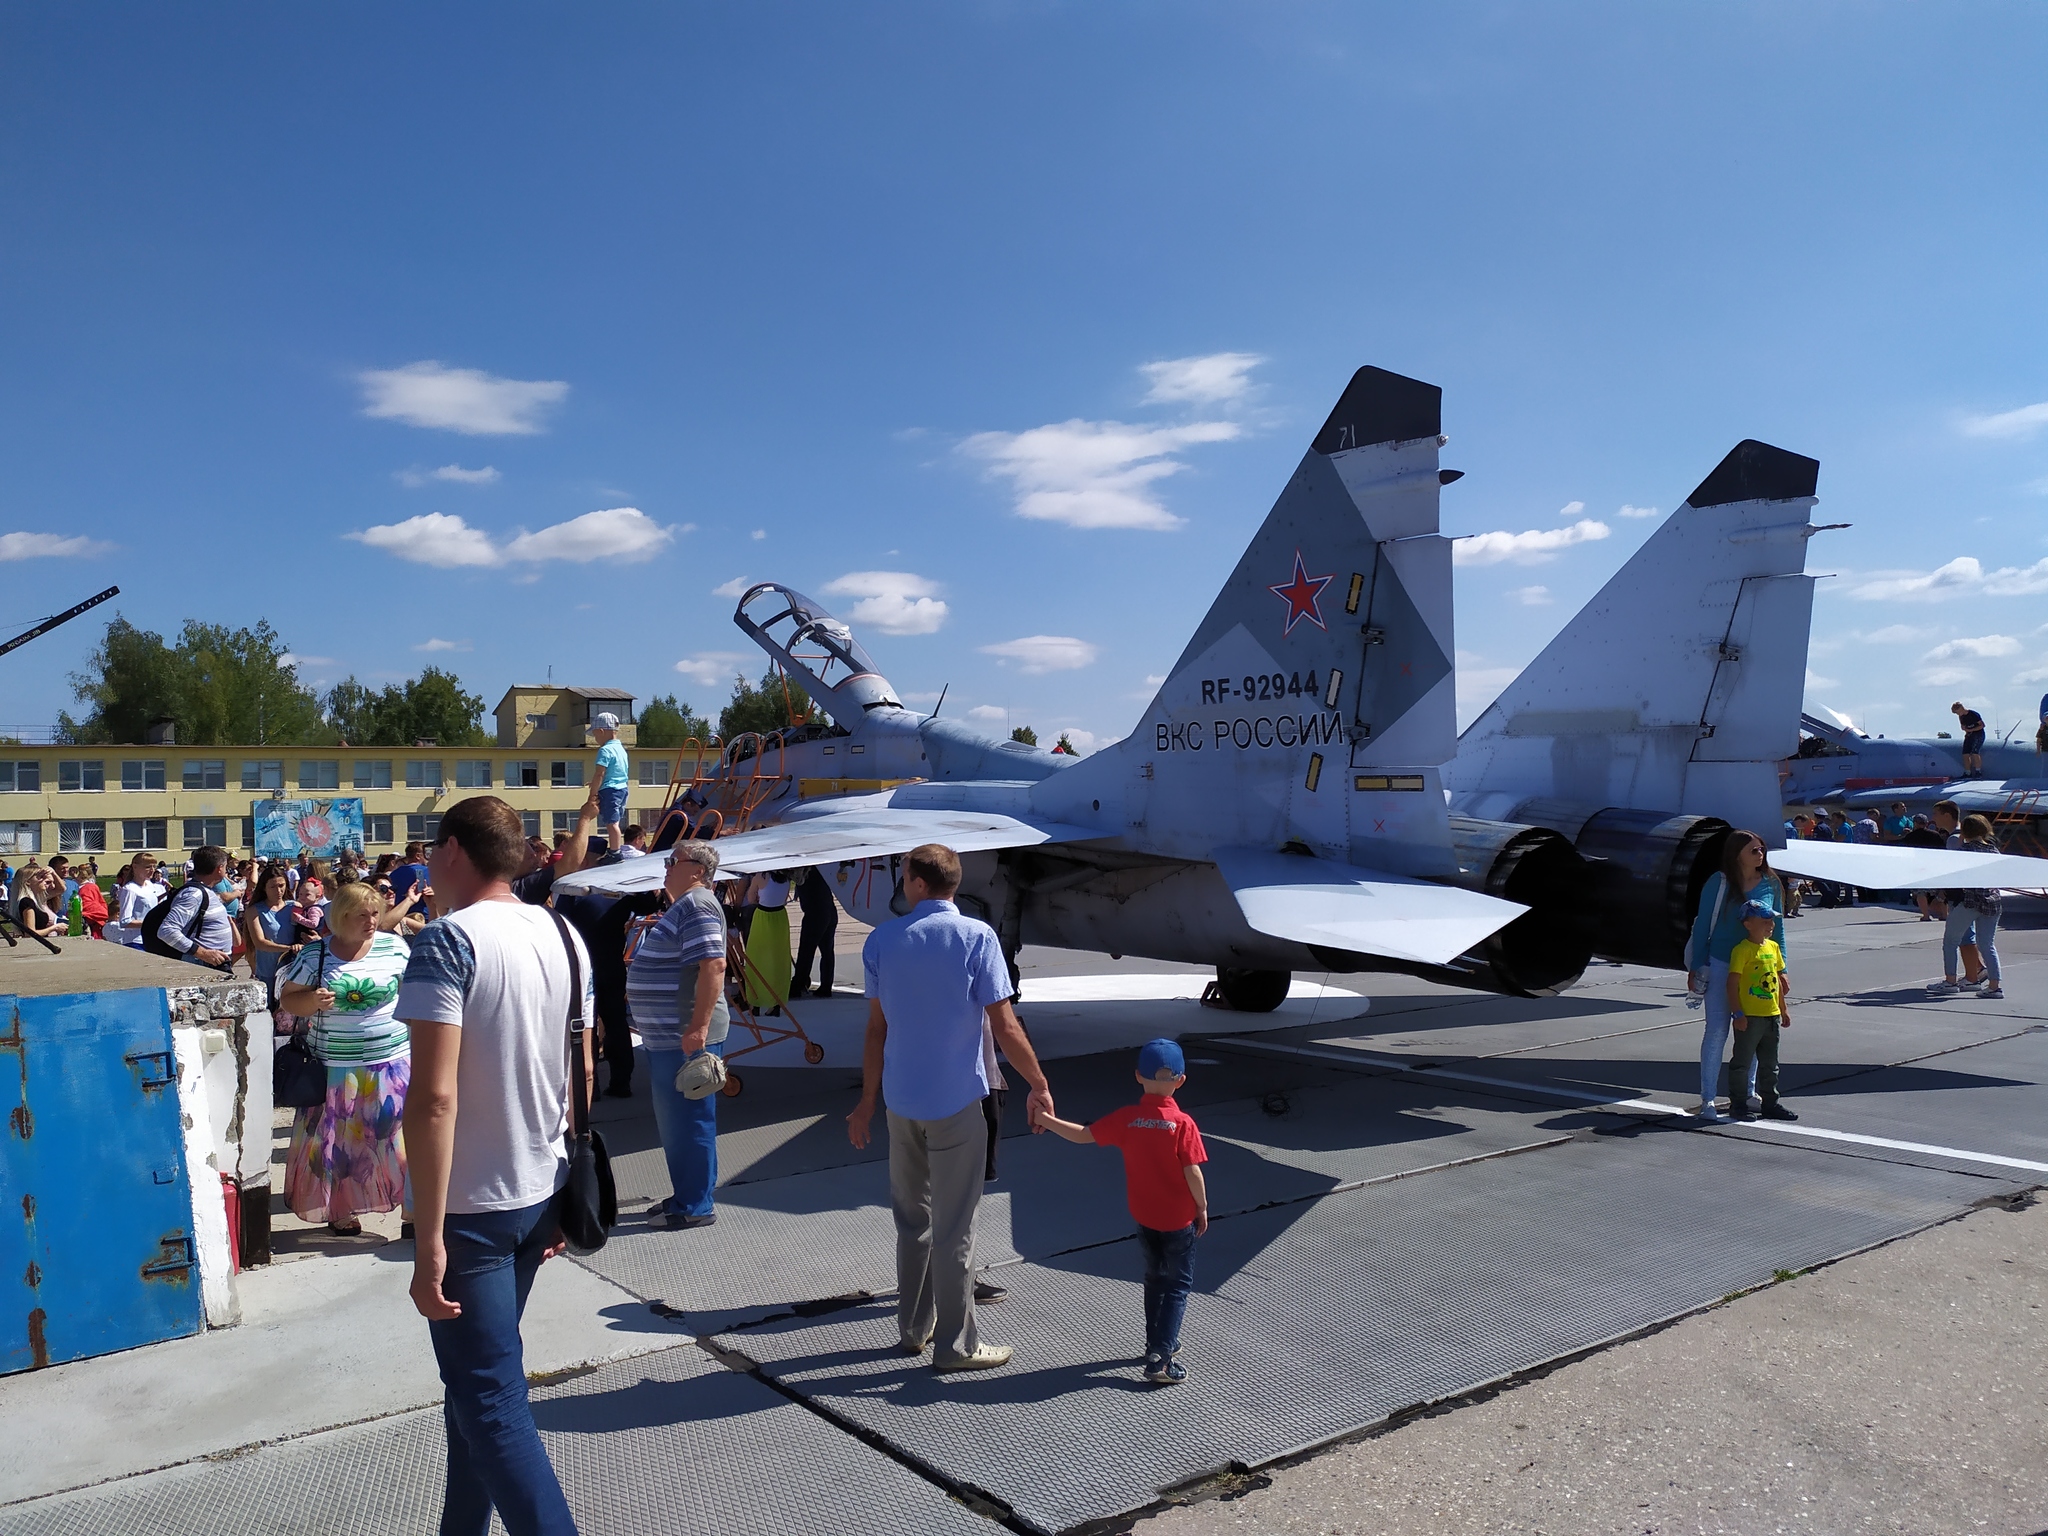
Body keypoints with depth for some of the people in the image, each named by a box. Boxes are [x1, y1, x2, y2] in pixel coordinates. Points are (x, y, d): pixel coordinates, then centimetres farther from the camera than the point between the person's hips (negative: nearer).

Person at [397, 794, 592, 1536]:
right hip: (541, 1192, 8)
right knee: (478, 1375, 22)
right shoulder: (564, 935, 4)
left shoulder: (448, 941, -17)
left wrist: (428, 1241, -20)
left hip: (472, 1204, -7)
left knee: (491, 1400, 1)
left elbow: (435, 1098, -24)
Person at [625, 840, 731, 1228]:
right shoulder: (684, 905, 18)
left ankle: (695, 1207, 6)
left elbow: (713, 966, -27)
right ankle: (684, 1195, 28)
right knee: (673, 1121, 18)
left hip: (684, 1039, -11)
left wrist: (698, 1027, -30)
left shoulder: (696, 906, -16)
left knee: (687, 1121, -3)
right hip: (667, 1037, 11)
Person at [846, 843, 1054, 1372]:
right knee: (953, 1227, 4)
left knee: (911, 1220, 18)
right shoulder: (977, 938, -11)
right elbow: (1004, 1027, -13)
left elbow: (877, 1030, 3)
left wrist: (867, 1102, 11)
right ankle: (955, 1343, 13)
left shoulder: (882, 941, -1)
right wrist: (1040, 1086, -1)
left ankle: (913, 1328, 28)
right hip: (956, 1103, -4)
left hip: (901, 1103, 4)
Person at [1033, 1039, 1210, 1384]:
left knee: (1155, 1279, 23)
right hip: (1179, 1220, -4)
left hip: (1143, 1218, 4)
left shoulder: (1126, 1119, -9)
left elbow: (1083, 1135, -2)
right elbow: (1193, 1173, -17)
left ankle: (1159, 1341, 33)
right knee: (1178, 1285, 6)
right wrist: (1202, 1208, -2)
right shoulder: (1183, 1123, -18)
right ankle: (1159, 1359, -3)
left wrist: (1047, 1120, 10)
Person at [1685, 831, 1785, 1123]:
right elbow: (1702, 925, -3)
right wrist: (1696, 966, -4)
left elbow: (1777, 926, 11)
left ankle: (1744, 1094, 23)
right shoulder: (1719, 883, -8)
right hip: (1721, 965, -4)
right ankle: (1708, 1099, -1)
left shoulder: (1770, 884, 4)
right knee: (1717, 1031, -4)